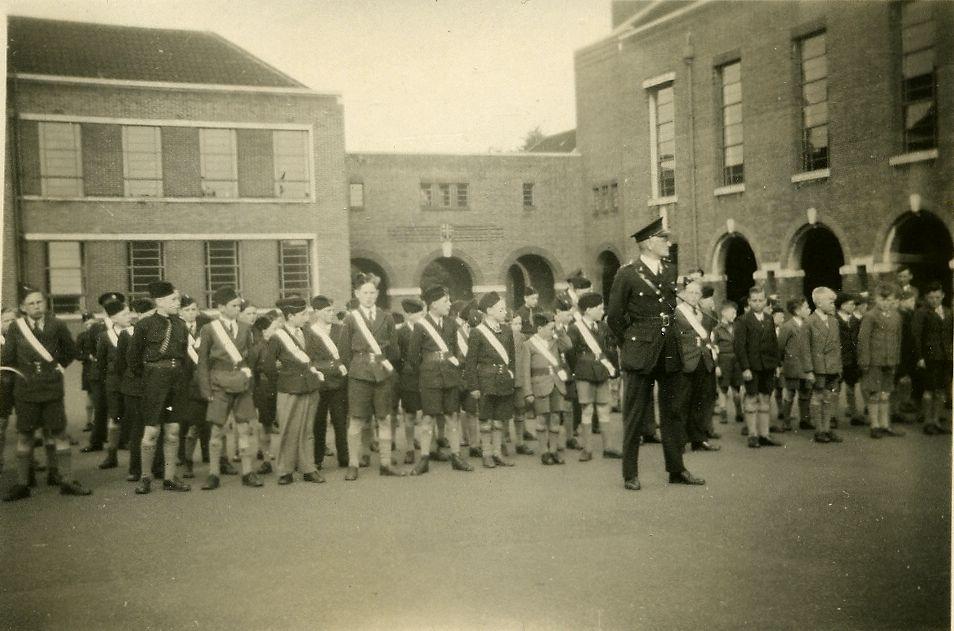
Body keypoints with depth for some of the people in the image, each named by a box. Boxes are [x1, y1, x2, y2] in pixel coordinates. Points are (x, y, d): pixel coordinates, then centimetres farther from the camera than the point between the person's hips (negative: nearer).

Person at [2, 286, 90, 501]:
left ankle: (67, 481, 9)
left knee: (60, 434, 2)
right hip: (25, 390, 0)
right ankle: (22, 484, 15)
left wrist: (57, 367, 8)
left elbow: (71, 351, 12)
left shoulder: (56, 326, -1)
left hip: (52, 389, 0)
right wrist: (24, 373, 4)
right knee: (24, 436, 7)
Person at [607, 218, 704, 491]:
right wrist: (631, 343, 4)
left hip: (670, 353, 6)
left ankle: (677, 470, 20)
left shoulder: (670, 271, 11)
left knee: (672, 412, 11)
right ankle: (630, 475, 8)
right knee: (635, 415, 1)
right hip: (640, 355, -5)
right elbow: (614, 316, -2)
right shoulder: (627, 274, -7)